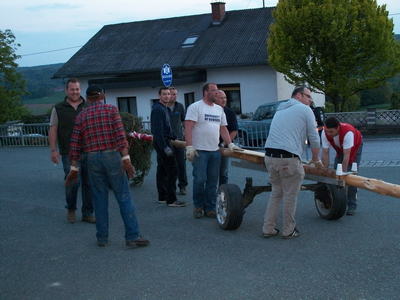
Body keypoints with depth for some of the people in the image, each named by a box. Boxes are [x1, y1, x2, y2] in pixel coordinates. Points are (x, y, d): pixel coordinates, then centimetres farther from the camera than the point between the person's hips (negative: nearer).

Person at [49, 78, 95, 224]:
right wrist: (53, 150, -4)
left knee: (89, 183, 4)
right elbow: (53, 130, 3)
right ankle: (71, 209, 19)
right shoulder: (59, 109, 5)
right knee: (73, 182, -6)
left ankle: (87, 213, 15)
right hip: (69, 153, -2)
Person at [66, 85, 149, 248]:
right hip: (112, 156, -3)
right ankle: (132, 236, -2)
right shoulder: (111, 109, 1)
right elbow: (120, 135, -11)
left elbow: (75, 144, 7)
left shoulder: (81, 116, 9)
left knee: (100, 199, 11)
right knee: (124, 197, 0)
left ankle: (102, 237, 16)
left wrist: (74, 167, 13)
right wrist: (126, 158, -14)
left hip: (92, 159, 3)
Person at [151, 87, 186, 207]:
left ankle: (162, 197, 21)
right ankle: (171, 200, -8)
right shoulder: (158, 109, -16)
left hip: (163, 142, 11)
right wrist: (165, 147, -26)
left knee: (162, 170, 14)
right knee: (172, 170, -10)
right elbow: (158, 130, -23)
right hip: (162, 142, -11)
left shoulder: (164, 108, 17)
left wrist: (175, 137, 22)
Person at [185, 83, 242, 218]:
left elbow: (223, 129, 18)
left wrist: (230, 144, 5)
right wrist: (189, 146, -19)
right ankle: (198, 206, 14)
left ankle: (209, 208, 17)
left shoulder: (219, 109, 15)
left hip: (215, 151, 6)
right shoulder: (195, 107, -5)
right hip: (199, 151, -6)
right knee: (200, 180, -5)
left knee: (212, 182, 8)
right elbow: (188, 128, -11)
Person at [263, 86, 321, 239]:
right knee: (290, 196, 5)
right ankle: (288, 231, 14)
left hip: (270, 155, 7)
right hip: (288, 158, -7)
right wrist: (316, 159, 17)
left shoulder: (280, 110, 26)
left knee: (275, 193, 18)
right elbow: (314, 138, 2)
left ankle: (268, 229, 18)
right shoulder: (305, 110, 4)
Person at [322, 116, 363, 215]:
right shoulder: (325, 133, -30)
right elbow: (325, 154, -25)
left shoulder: (348, 132, -43)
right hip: (340, 148, 5)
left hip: (355, 146, -5)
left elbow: (346, 156, -40)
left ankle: (352, 206, -9)